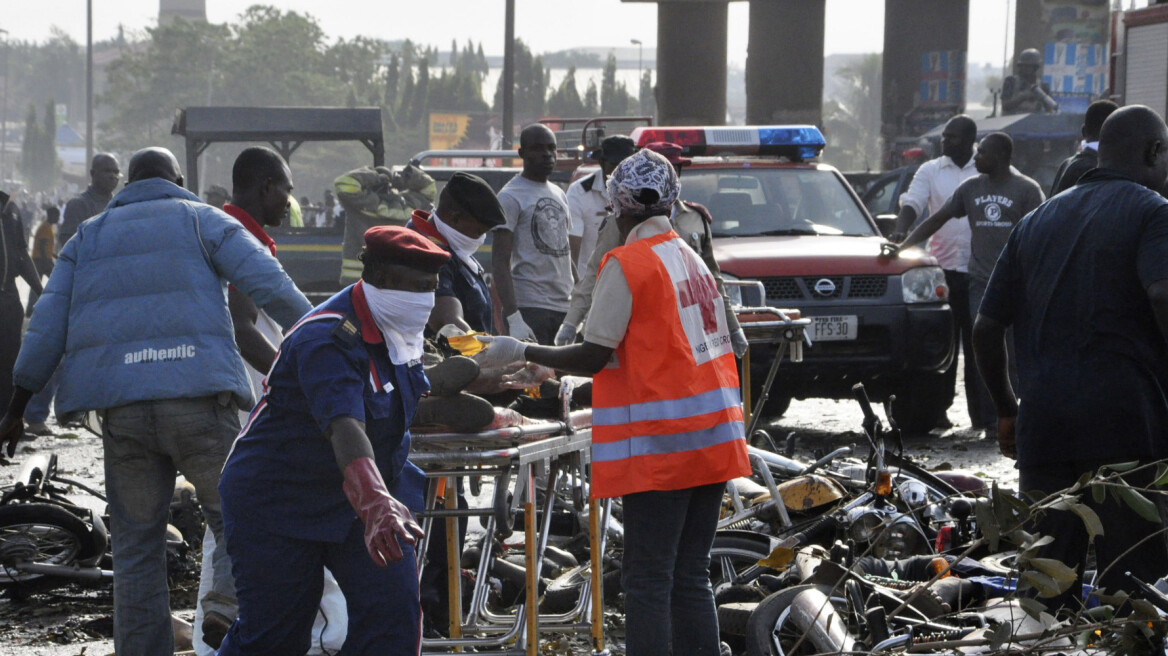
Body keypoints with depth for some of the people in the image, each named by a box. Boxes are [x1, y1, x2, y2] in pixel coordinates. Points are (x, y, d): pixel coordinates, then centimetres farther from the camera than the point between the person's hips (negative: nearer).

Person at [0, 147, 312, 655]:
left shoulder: (89, 237, 20)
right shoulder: (204, 222, 11)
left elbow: (47, 327, 12)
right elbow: (271, 286, -2)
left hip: (121, 406, 3)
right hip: (198, 397, -3)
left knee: (136, 546, 9)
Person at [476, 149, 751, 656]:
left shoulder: (627, 263, -8)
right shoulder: (692, 259, 15)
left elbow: (593, 357, -10)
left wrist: (520, 353, 2)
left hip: (660, 444, -7)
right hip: (712, 442, 7)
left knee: (647, 582, -6)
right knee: (691, 578, 9)